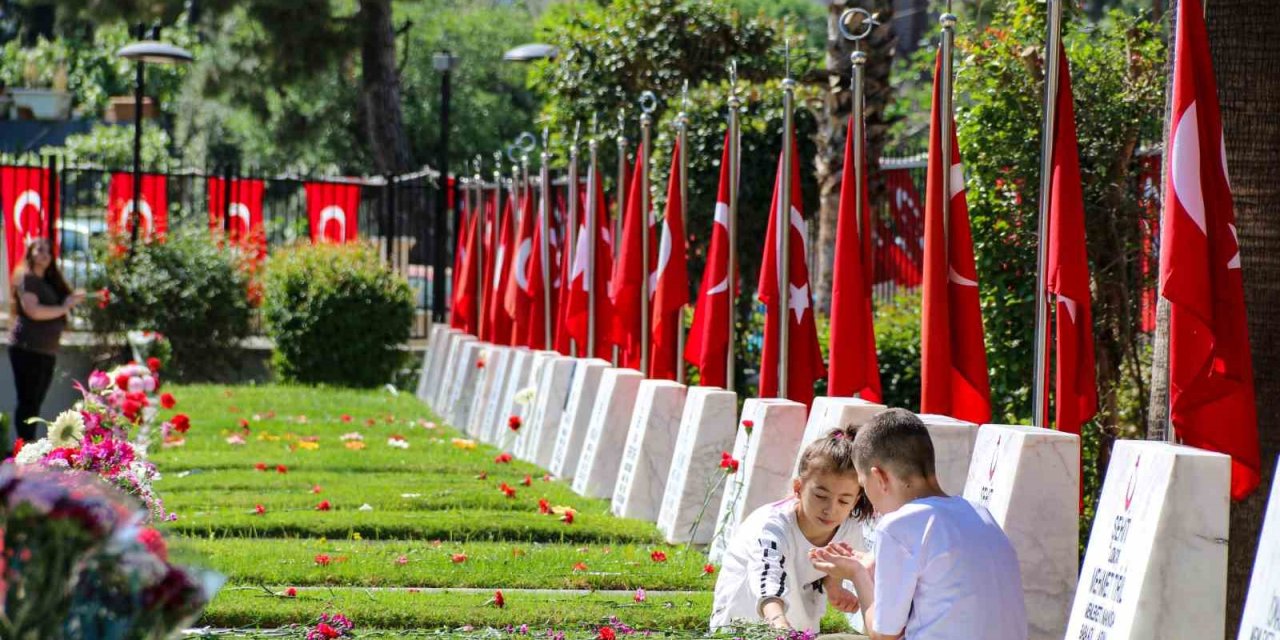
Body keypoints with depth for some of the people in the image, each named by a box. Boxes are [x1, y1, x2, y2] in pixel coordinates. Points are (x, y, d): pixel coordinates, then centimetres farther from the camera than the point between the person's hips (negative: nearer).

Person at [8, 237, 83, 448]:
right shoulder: (26, 278, -4)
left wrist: (73, 299, 1)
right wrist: (64, 308, -8)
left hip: (47, 351, 8)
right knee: (28, 402, -9)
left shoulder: (50, 282, 20)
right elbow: (33, 311, -15)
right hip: (28, 349, -8)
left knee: (35, 402, 7)